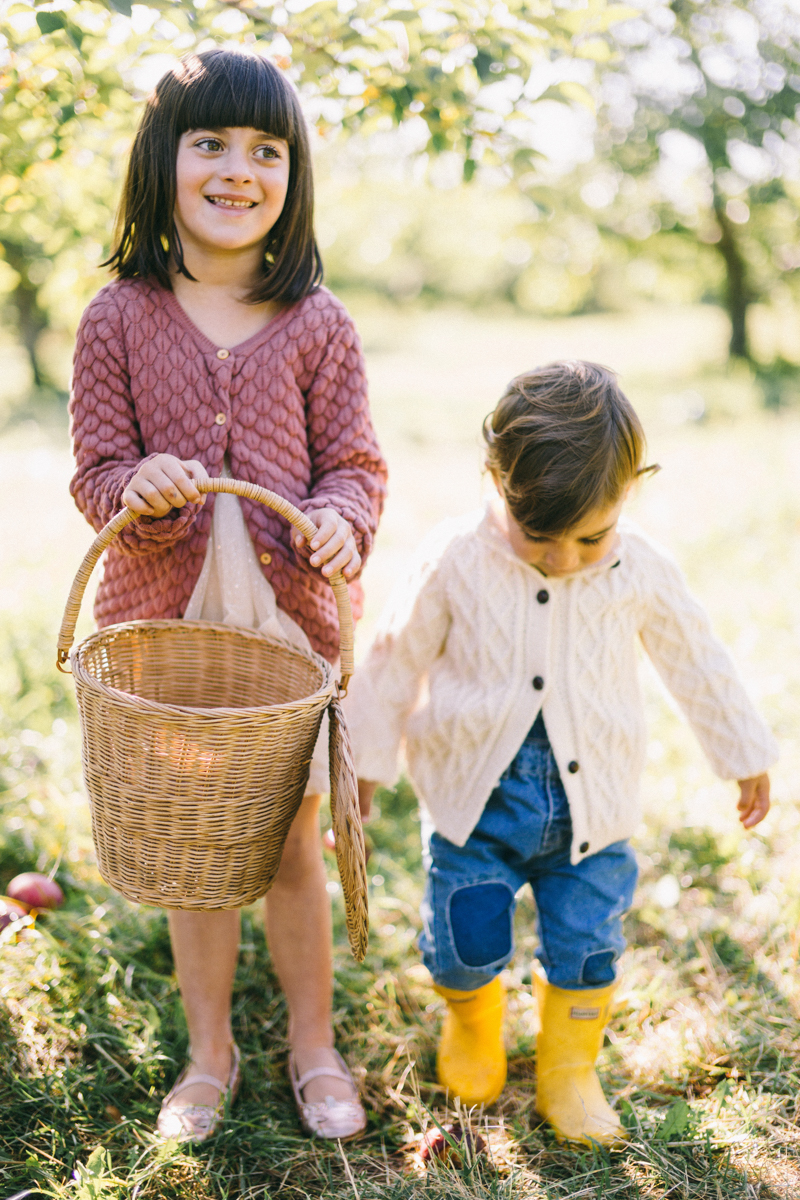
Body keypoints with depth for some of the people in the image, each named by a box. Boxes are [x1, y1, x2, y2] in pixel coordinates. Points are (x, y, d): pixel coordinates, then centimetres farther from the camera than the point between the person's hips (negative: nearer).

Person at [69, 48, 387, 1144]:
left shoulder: (317, 324, -1)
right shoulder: (118, 320, -1)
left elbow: (355, 463, 1)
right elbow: (96, 468, 1)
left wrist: (341, 518, -21)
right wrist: (137, 487, -22)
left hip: (291, 618, 0)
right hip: (163, 620, 1)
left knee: (291, 846, 11)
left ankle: (314, 1047, 34)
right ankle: (210, 1055, 35)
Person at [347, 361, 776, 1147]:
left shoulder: (640, 572, -10)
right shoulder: (455, 561, -15)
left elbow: (697, 663, 5)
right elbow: (396, 663, -3)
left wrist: (745, 759, 16)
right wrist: (362, 770, 3)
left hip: (588, 805, 1)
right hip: (475, 797, -1)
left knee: (586, 949, 8)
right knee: (465, 943, 5)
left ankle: (569, 1076, 35)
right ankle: (472, 1020, 41)